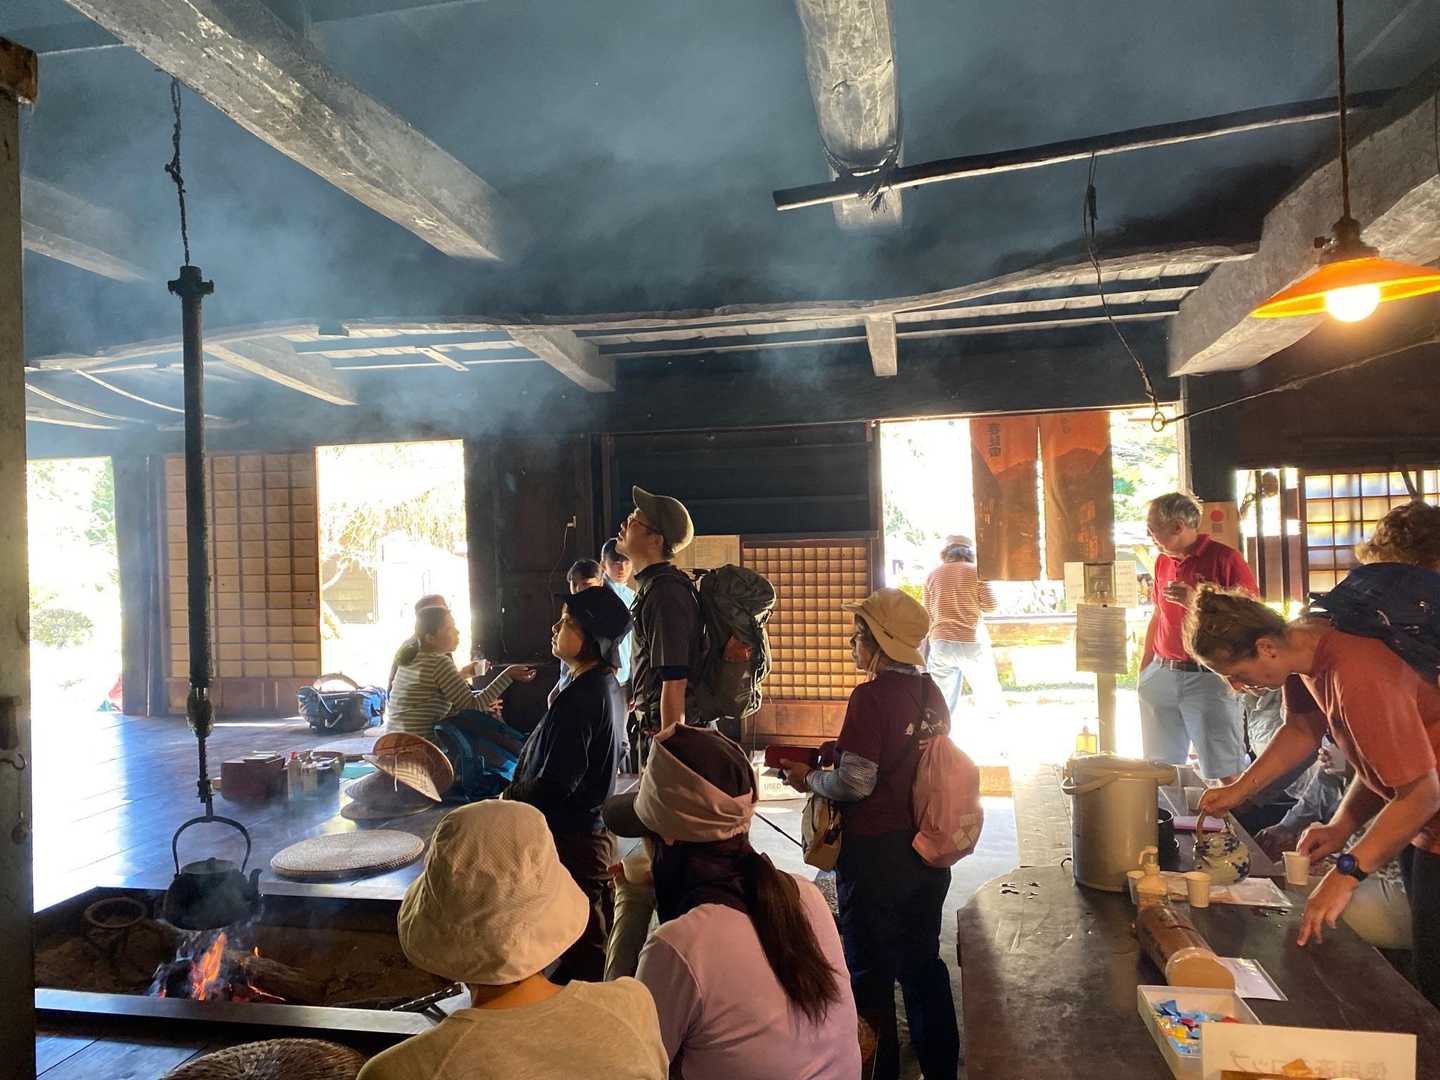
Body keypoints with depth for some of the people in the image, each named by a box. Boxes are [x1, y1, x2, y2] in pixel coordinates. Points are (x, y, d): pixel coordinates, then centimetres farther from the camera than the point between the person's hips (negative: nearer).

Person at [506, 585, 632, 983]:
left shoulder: (579, 698, -24)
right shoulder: (609, 686, 6)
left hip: (570, 839, -10)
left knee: (580, 955, 2)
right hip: (596, 828, 10)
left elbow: (555, 784, -25)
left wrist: (512, 795, -5)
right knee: (596, 940, 21)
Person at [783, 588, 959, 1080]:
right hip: (928, 849, 7)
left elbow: (855, 783, -21)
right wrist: (844, 752, 12)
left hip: (877, 851, -7)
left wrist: (808, 778, -4)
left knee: (871, 970, 10)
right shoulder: (932, 693, 2)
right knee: (923, 962, 22)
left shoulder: (871, 696, -20)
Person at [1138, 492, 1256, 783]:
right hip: (1161, 676, 6)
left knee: (1225, 773, -3)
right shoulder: (1163, 561, 11)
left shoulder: (1225, 559, -8)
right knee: (1160, 767, 12)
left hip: (1208, 679, -6)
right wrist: (1143, 669, 19)